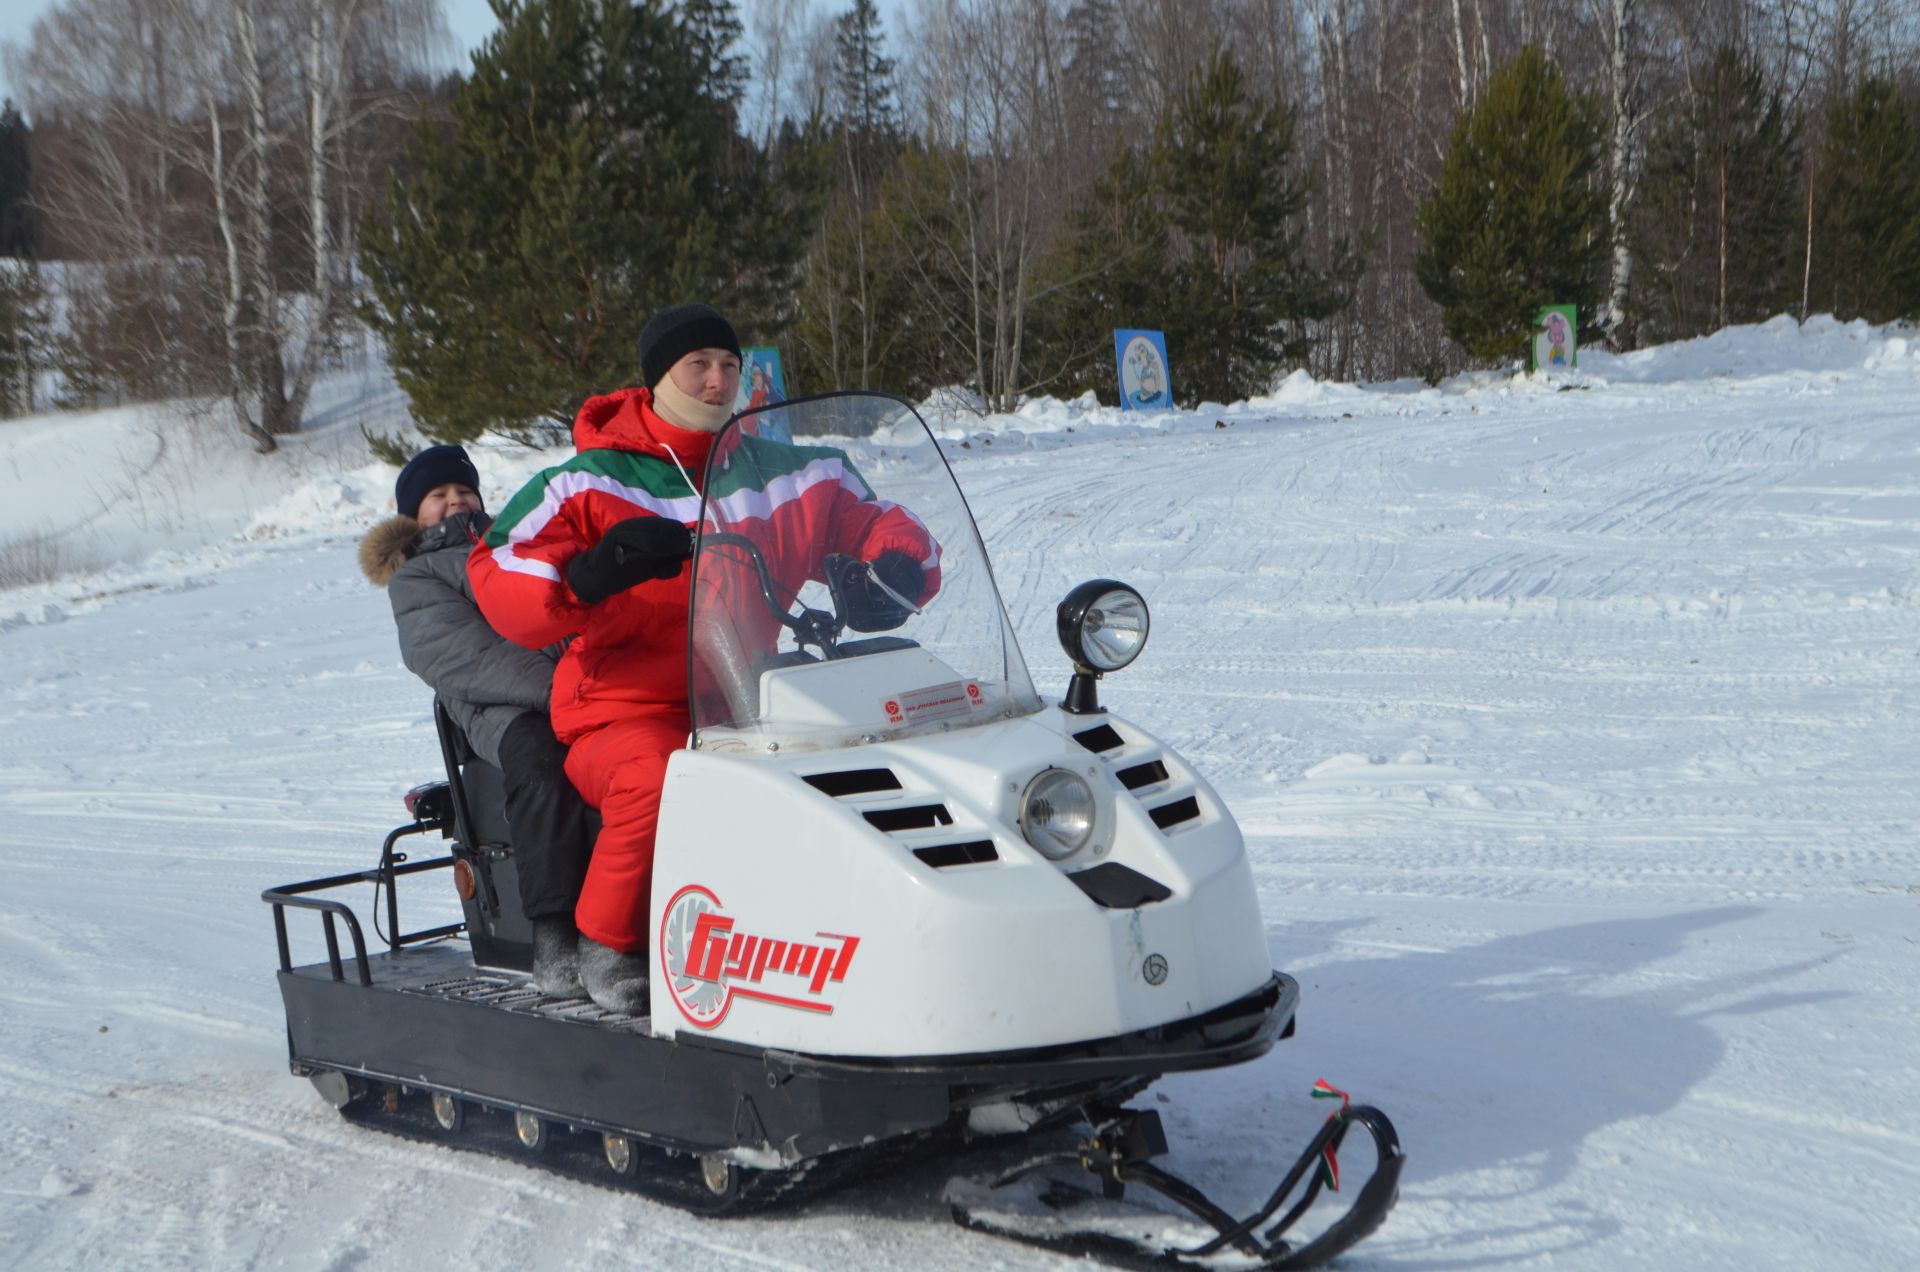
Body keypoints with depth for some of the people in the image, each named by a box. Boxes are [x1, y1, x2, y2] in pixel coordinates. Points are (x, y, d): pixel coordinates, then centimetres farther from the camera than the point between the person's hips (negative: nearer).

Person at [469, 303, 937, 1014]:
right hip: (626, 716, -3)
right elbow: (500, 586, -9)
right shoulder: (588, 486, 2)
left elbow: (879, 527, 17)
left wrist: (897, 569, -8)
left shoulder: (778, 480, 12)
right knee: (657, 779, -37)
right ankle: (608, 942, -11)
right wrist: (593, 572, -29)